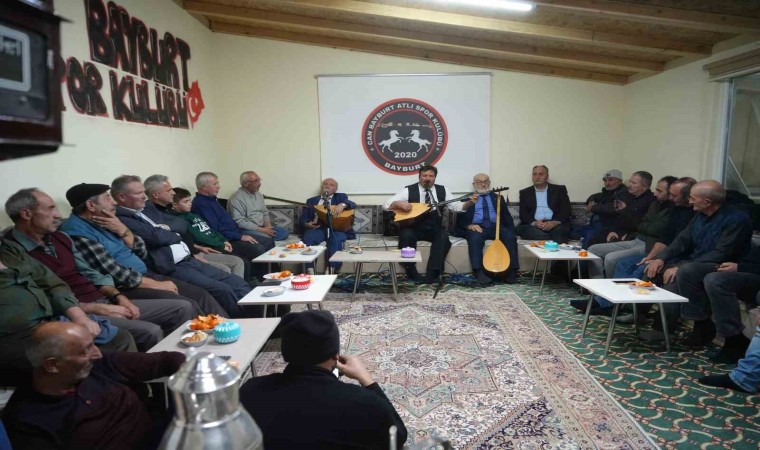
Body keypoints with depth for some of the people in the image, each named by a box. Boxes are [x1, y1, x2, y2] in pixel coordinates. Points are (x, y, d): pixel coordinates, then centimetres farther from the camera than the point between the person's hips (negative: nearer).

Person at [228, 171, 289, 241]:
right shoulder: (236, 198, -12)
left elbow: (265, 213, 22)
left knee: (284, 231, -9)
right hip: (246, 230, -9)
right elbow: (239, 221, -20)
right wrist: (260, 229, -20)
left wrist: (268, 225, -1)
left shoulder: (259, 195, 14)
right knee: (265, 237, -36)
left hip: (262, 227, 9)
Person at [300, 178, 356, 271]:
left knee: (335, 239, -36)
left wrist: (342, 205, -23)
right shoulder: (311, 200, 24)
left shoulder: (340, 197, 19)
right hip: (317, 228, 2)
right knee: (308, 238, -32)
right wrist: (307, 224, -7)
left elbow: (353, 204, 0)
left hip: (336, 228, -1)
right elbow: (303, 218, 17)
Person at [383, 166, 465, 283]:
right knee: (406, 235, -34)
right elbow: (386, 205, -4)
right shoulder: (409, 190, -1)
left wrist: (469, 203, -12)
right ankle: (411, 271, -16)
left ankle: (432, 274, -24)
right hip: (414, 228, -2)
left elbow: (457, 206, 7)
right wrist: (399, 203, -24)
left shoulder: (442, 190, 9)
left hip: (434, 228, 2)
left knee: (443, 236, -29)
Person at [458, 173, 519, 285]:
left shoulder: (497, 197, 22)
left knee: (510, 237, -28)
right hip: (477, 227, -2)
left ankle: (511, 271, -26)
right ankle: (480, 273, -40)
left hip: (496, 226, 2)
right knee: (475, 238, -36)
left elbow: (506, 216, 13)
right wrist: (469, 225, -16)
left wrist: (512, 231, -5)